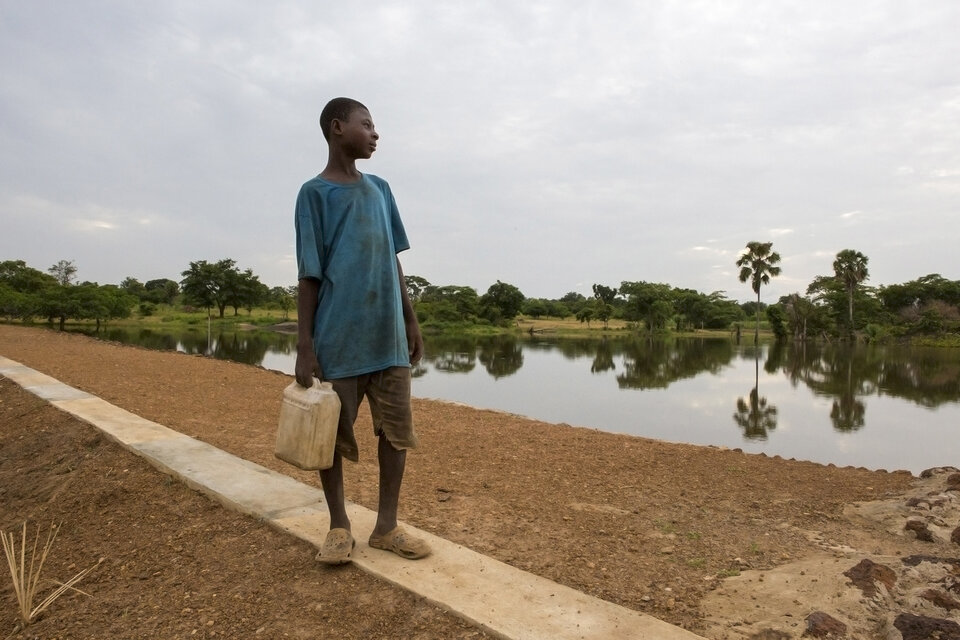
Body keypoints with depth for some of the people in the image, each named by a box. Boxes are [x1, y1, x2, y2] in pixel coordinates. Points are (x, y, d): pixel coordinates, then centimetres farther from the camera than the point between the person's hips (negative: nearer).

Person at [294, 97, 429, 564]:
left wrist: (411, 321, 12)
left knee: (395, 430, 7)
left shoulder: (380, 190, 14)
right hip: (337, 339, -5)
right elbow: (308, 274, -5)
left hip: (388, 336, 5)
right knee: (333, 435, 6)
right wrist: (305, 346, -9)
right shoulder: (314, 193, -1)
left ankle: (386, 526, 21)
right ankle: (339, 526, 25)